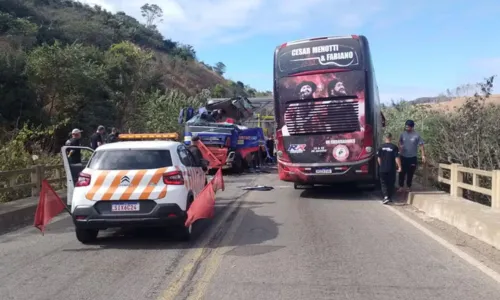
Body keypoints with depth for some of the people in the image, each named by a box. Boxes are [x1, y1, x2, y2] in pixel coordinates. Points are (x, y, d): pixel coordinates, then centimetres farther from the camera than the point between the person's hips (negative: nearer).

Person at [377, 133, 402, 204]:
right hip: (392, 169, 0)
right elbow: (397, 158, -10)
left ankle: (386, 196, -11)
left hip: (382, 169, 0)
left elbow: (378, 158, 3)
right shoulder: (394, 147, -7)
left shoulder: (381, 147, -2)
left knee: (383, 183, 7)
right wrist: (399, 167, -4)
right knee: (391, 183, 13)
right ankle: (390, 197, 20)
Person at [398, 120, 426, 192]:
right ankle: (401, 186, 12)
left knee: (410, 173, 8)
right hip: (403, 157, 2)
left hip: (412, 157, -2)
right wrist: (400, 146, -6)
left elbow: (421, 145, -7)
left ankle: (408, 186, 22)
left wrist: (423, 155, -13)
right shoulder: (403, 134, -2)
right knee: (402, 172, 2)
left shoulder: (416, 135, -10)